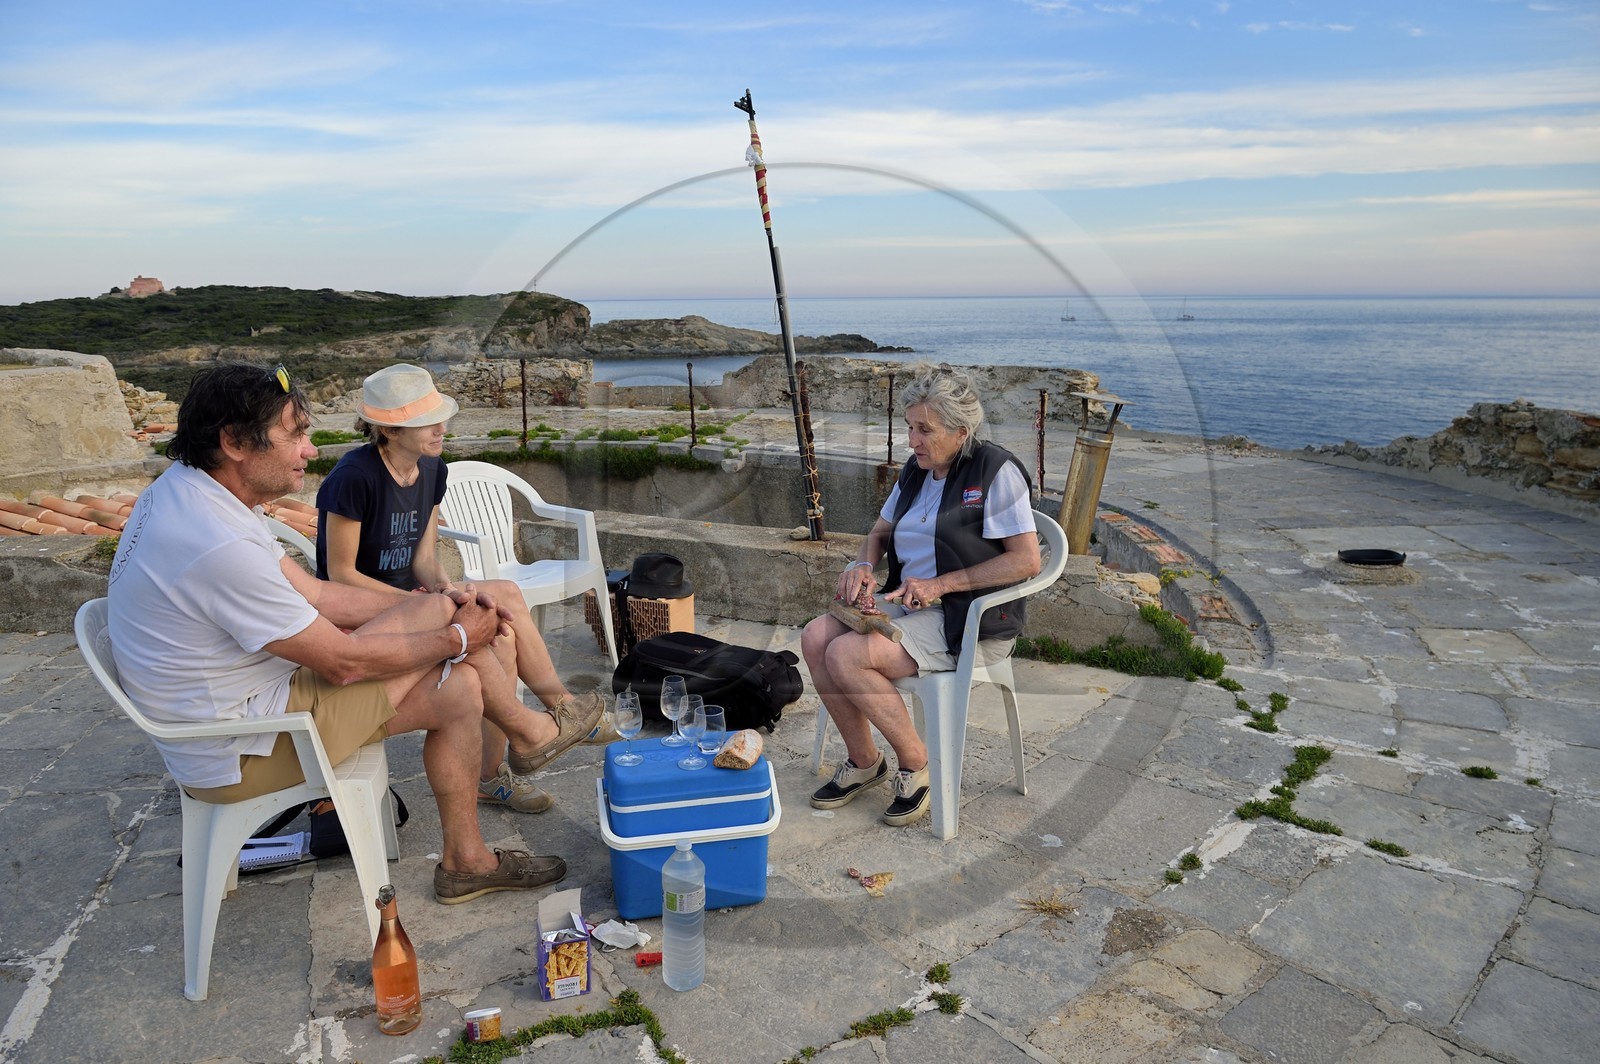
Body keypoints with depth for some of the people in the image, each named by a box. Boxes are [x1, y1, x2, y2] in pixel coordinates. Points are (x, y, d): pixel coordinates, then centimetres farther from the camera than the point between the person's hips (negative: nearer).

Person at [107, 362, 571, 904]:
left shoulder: (183, 490, 1)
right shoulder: (220, 544, -31)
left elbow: (313, 595, 6)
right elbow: (344, 660, -22)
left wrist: (440, 606, 2)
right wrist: (455, 638, -8)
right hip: (238, 753, -9)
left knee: (460, 687, 3)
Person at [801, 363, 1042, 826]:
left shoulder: (997, 470, -10)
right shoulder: (916, 471, 13)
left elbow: (1027, 561, -16)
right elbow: (880, 532, 26)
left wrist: (940, 584, -19)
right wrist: (863, 564, 2)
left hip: (971, 622, -8)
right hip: (907, 605, 8)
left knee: (847, 655, -24)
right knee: (816, 638, -13)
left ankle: (915, 762, -4)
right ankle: (863, 760, 2)